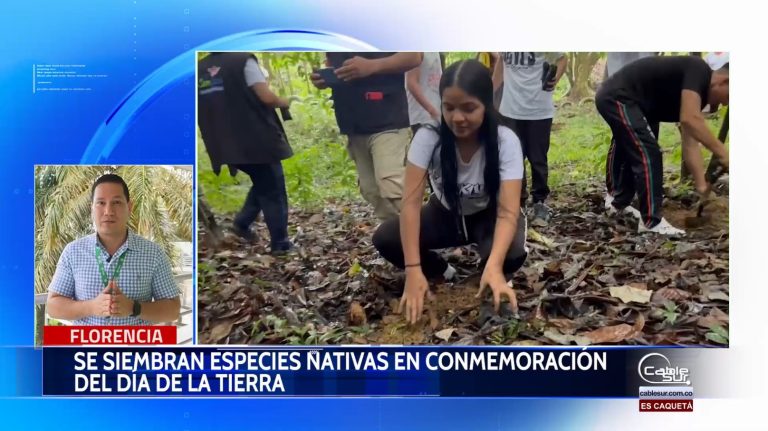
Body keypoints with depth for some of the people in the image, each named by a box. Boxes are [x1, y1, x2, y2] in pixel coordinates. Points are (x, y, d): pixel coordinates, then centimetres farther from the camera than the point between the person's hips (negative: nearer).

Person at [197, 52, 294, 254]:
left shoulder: (199, 69, 8)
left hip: (227, 146, 6)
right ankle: (280, 243, 11)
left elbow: (205, 110, 12)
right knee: (274, 192, 7)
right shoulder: (242, 60, -9)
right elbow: (267, 97, -16)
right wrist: (284, 102, 3)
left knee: (262, 186, 25)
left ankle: (242, 222, 16)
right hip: (258, 140, -6)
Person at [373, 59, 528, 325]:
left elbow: (508, 211, -34)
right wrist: (413, 269, -41)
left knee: (512, 254, -35)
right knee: (384, 239, -23)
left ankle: (488, 279, 1)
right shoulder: (428, 137, -25)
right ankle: (443, 274, 2)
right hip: (446, 214, 2)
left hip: (488, 216, -1)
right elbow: (411, 202, -30)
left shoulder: (506, 141, -27)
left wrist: (493, 266, -53)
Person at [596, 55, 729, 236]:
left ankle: (619, 204, 41)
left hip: (612, 98, 11)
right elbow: (690, 119, -30)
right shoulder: (698, 71, -14)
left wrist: (701, 185, 10)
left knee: (635, 153, 24)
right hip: (617, 97, -11)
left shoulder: (697, 93, 13)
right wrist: (723, 154, -26)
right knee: (648, 154, -13)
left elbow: (690, 144, 13)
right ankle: (651, 221, -8)